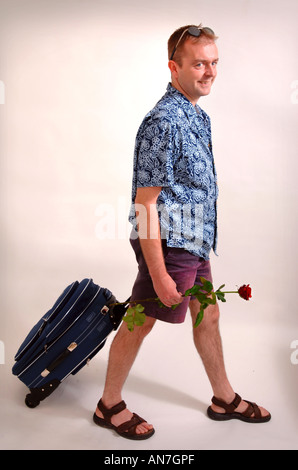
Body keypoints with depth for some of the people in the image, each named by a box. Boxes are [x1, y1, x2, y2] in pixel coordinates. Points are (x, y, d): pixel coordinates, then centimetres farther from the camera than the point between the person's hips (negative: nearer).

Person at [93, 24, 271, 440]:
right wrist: (159, 274, -23)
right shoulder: (163, 122, -21)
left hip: (194, 243, 10)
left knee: (208, 315, 19)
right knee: (140, 322, 6)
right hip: (169, 245, -9)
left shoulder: (197, 115, 10)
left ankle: (225, 399, 40)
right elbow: (145, 204, -23)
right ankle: (109, 406, 29)